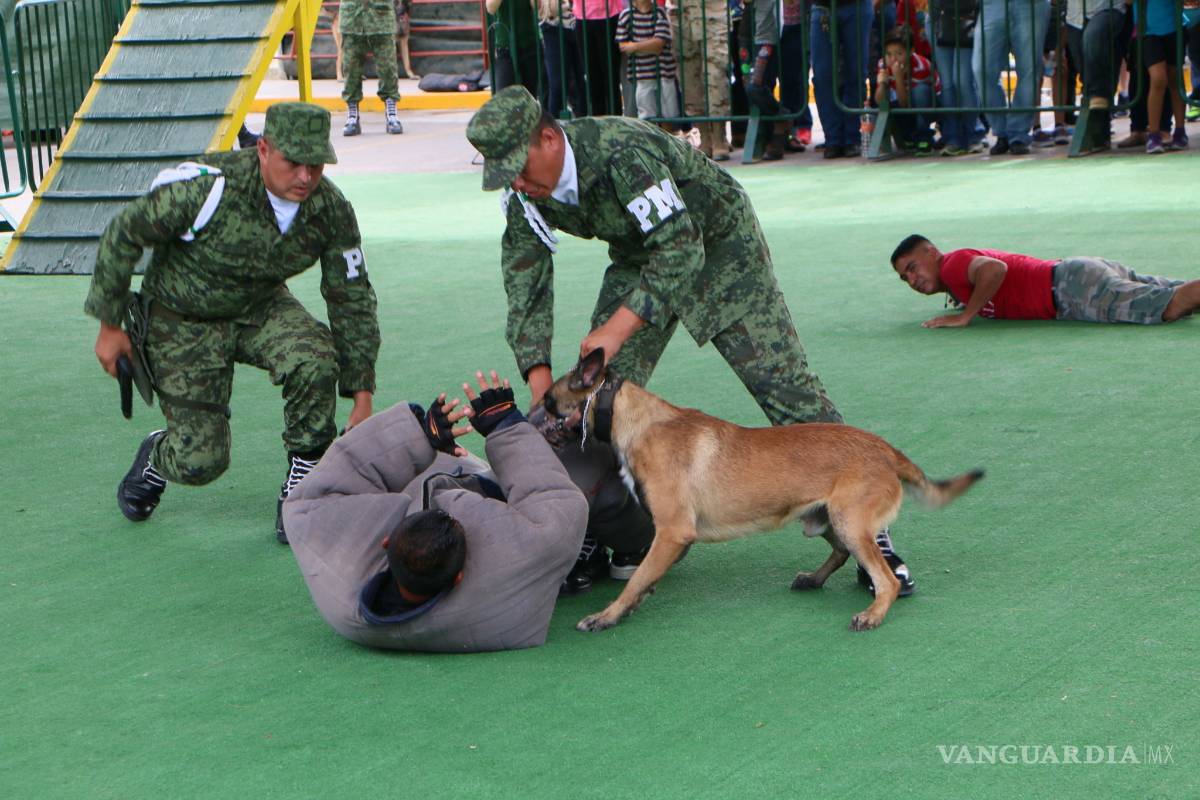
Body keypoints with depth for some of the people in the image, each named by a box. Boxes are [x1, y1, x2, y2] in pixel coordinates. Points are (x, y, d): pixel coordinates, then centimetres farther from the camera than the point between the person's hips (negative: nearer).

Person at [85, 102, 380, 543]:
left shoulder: (331, 210, -17)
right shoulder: (210, 187, -31)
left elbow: (352, 300, -5)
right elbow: (123, 234, -18)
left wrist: (362, 399, -7)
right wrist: (109, 326, -11)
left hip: (261, 307, 3)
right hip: (184, 319, -3)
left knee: (315, 358, -31)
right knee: (200, 462, -12)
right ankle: (157, 458, 29)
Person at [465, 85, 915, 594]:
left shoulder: (622, 152, -37)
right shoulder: (523, 197, -15)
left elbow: (682, 250, -38)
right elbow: (525, 294, -9)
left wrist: (617, 329, -41)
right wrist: (540, 386, -20)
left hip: (718, 243, -6)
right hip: (639, 260, 6)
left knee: (780, 378, -11)